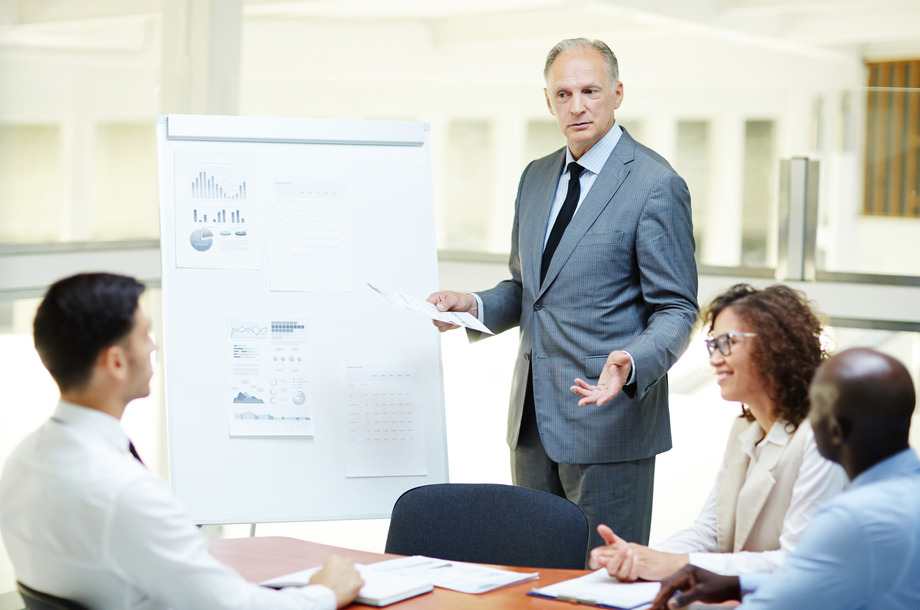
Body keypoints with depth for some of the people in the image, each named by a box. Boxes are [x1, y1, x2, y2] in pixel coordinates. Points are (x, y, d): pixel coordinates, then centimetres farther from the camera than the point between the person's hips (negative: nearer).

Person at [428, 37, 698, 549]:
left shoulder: (656, 186, -10)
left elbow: (676, 310, -11)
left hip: (608, 414, -7)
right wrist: (475, 306, 2)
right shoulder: (536, 177, 13)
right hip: (534, 417, 7)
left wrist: (631, 364, -29)